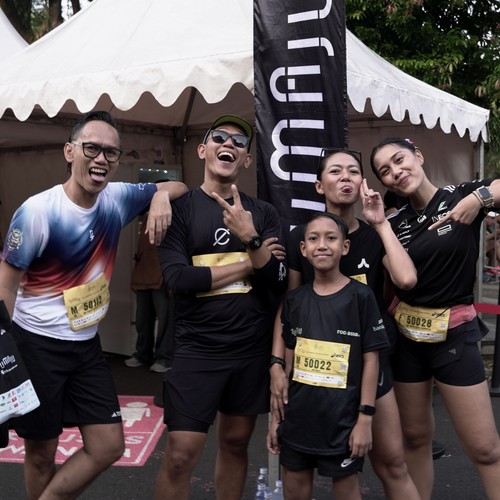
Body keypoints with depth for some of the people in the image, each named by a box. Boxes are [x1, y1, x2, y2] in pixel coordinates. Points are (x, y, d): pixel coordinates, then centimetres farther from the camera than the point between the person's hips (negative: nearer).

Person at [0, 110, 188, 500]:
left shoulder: (117, 199, -3)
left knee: (109, 447, 6)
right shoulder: (38, 211, -18)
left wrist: (162, 196, -13)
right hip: (38, 346, -5)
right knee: (41, 453, 9)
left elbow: (178, 187, 11)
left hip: (87, 345, 5)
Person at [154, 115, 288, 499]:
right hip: (198, 349, -3)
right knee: (180, 456, -6)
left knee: (235, 443, 14)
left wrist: (250, 238, -20)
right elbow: (178, 279, -14)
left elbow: (278, 281, -4)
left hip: (254, 348, 3)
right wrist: (248, 265, -9)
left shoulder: (264, 213, 6)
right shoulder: (180, 208, -1)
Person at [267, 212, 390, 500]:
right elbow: (288, 360, 8)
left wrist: (365, 417, -9)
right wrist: (277, 415, 9)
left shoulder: (360, 297, -8)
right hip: (298, 417, 4)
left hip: (343, 420, -4)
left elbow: (370, 360, -7)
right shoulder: (295, 300, 3)